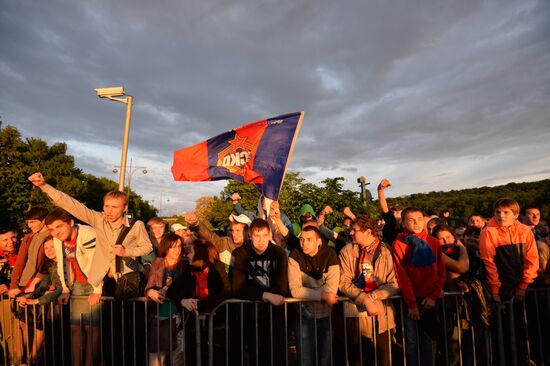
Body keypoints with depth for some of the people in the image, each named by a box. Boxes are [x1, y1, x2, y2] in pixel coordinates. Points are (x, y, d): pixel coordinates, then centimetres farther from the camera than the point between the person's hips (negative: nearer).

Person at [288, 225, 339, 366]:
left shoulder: (329, 254, -9)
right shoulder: (295, 255, -11)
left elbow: (332, 288, -15)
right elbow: (295, 290, -17)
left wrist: (307, 293, -14)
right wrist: (322, 295, -19)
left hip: (327, 312, 1)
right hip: (305, 312, -1)